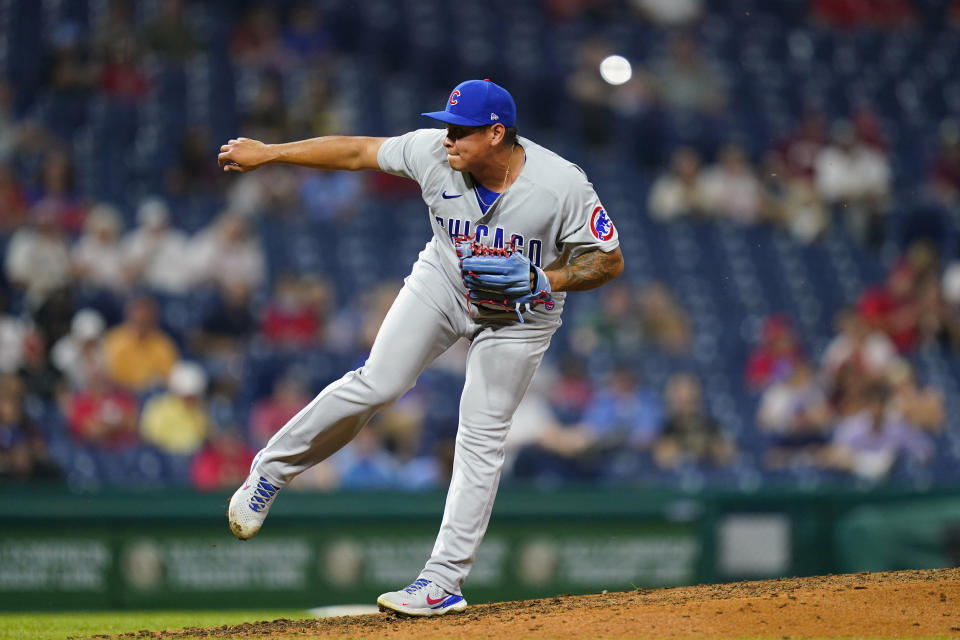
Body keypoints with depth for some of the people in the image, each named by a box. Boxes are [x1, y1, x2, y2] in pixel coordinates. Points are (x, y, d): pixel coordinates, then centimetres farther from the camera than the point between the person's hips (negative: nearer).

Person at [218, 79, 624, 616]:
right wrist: (267, 153, -7)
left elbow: (611, 260, -21)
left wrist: (541, 280, -35)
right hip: (443, 284, 2)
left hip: (521, 313, -2)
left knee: (482, 439, -4)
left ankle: (445, 580, 0)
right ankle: (272, 471, 8)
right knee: (376, 385, -11)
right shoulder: (433, 153, -23)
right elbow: (357, 152, -10)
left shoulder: (562, 185, -31)